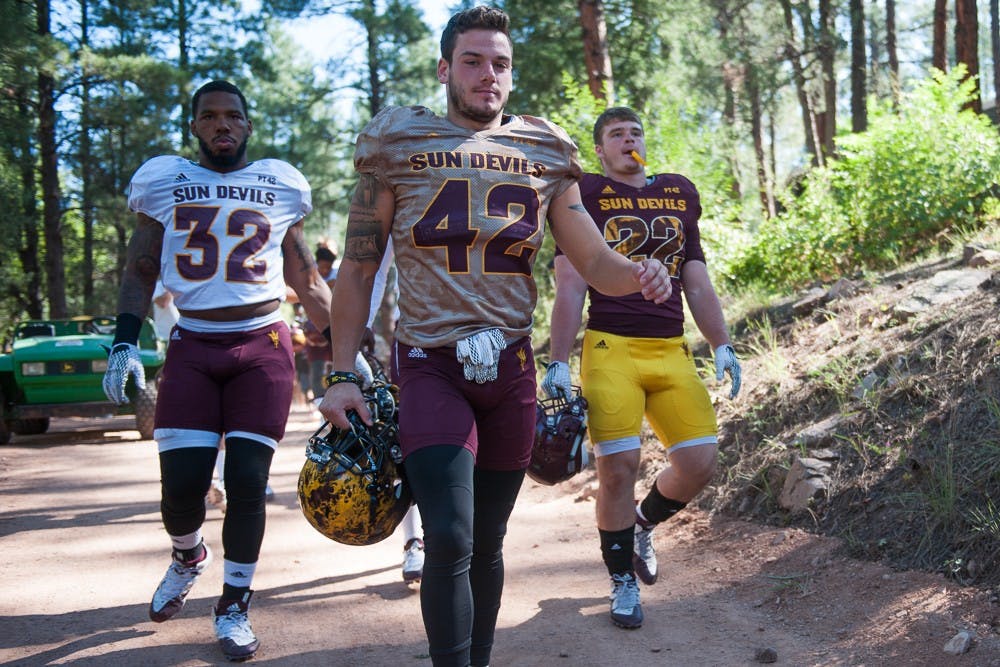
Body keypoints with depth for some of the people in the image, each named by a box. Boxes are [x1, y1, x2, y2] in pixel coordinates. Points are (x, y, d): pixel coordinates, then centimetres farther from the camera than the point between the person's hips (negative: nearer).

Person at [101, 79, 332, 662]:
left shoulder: (280, 187, 10)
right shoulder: (164, 182, 9)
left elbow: (307, 280, 16)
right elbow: (141, 271, 11)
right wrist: (125, 344, -1)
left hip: (263, 345, 0)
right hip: (193, 346, 0)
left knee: (247, 481, -6)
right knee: (182, 481, -7)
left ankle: (234, 606, 12)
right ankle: (188, 557, 28)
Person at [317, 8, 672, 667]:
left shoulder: (544, 154, 8)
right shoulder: (399, 143, 1)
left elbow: (594, 259, 6)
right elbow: (358, 268, 3)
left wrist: (638, 274, -17)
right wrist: (342, 375, -4)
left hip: (511, 368, 3)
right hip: (431, 366, -3)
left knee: (488, 542, 12)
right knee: (450, 539, -17)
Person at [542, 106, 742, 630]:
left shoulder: (679, 195, 18)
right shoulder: (587, 196, 4)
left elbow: (697, 282, 20)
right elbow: (570, 288, -1)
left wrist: (721, 346, 10)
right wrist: (558, 364, -8)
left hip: (671, 350, 4)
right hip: (611, 349, -4)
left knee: (699, 462, -5)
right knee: (618, 468, -10)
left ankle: (642, 526, 27)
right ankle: (622, 582, 11)